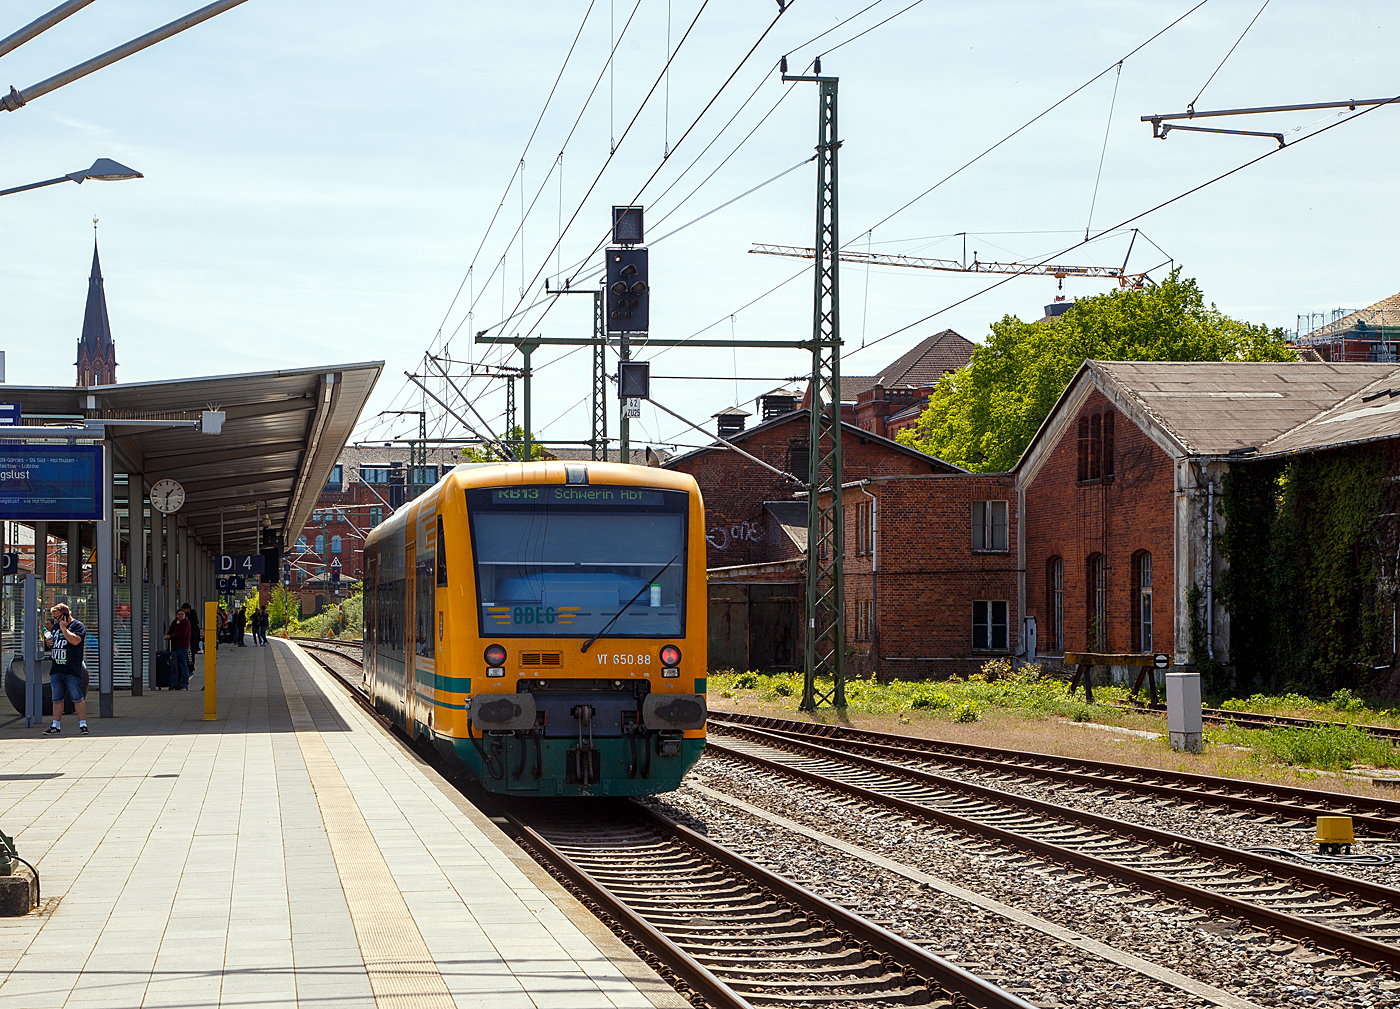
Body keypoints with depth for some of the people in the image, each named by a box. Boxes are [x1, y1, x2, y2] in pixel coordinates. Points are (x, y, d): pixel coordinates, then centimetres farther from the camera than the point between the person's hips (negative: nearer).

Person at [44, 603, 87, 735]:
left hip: (72, 670, -7)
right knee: (57, 699, 8)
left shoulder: (77, 625, -3)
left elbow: (75, 640, -21)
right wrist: (48, 643, 6)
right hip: (56, 669, 7)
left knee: (77, 698, -6)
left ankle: (83, 724, -2)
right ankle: (56, 726, 12)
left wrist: (64, 628, -14)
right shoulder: (55, 627, 19)